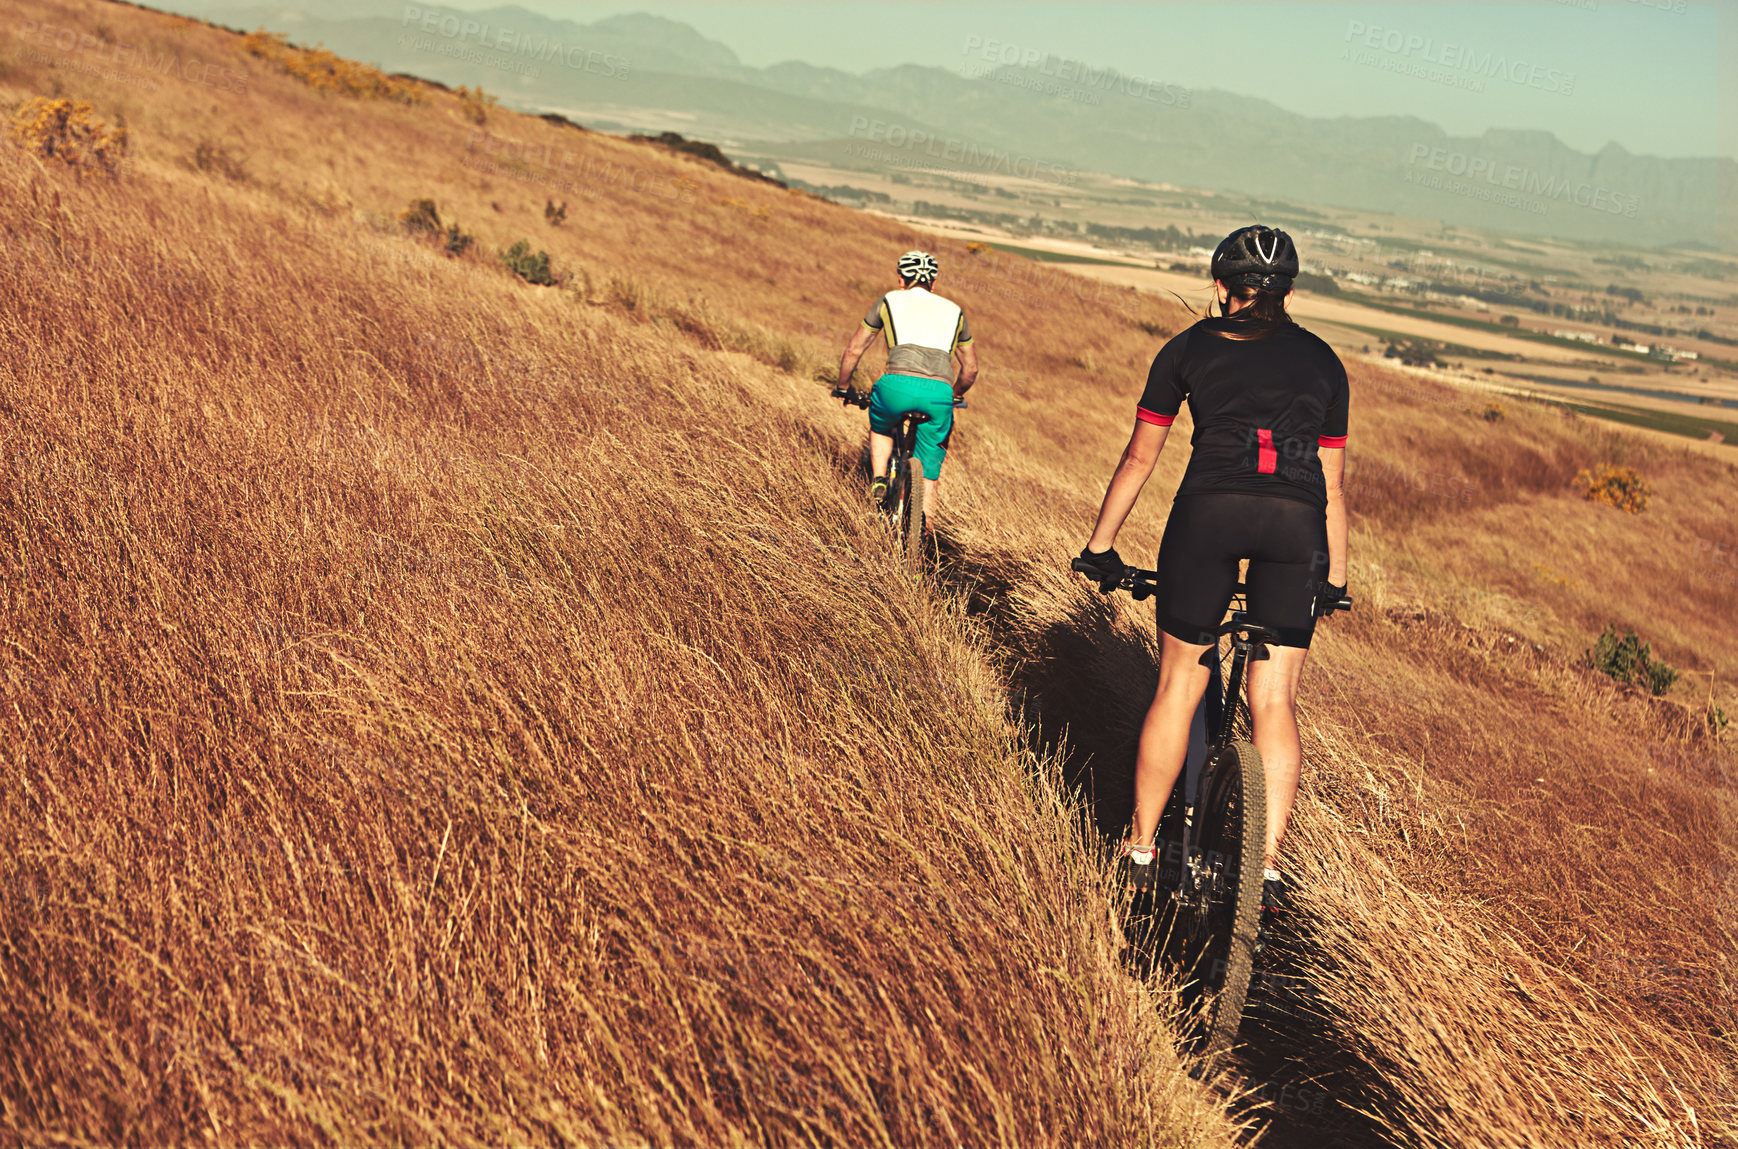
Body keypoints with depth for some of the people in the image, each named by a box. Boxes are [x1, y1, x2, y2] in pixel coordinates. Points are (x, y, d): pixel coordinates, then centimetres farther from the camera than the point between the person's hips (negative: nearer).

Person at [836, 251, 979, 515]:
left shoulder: (889, 300, 22)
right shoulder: (954, 310, 28)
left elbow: (853, 351, 26)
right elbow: (971, 368, 34)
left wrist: (843, 389, 42)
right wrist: (955, 395, 53)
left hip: (899, 385, -1)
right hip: (940, 393, 1)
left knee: (881, 427, 32)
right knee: (929, 463, 15)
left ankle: (878, 478, 14)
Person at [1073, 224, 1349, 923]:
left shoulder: (1189, 348, 17)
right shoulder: (1321, 360, 22)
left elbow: (1139, 457, 19)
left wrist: (1100, 544, 28)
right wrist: (1335, 577, 31)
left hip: (1210, 508, -1)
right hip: (1298, 522, 2)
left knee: (1177, 686, 11)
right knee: (1275, 699, 9)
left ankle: (1140, 851, 20)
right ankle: (1269, 867, 6)